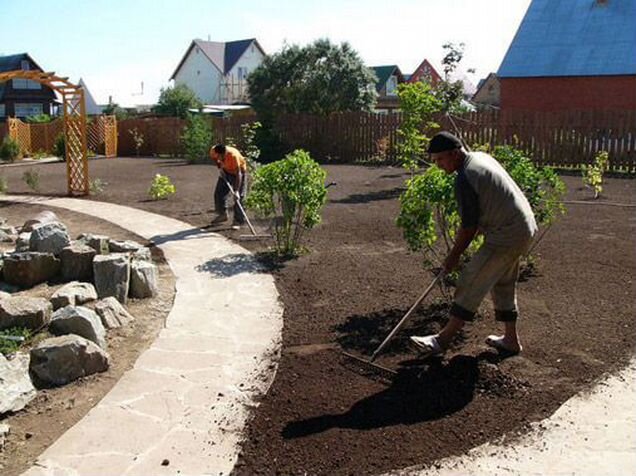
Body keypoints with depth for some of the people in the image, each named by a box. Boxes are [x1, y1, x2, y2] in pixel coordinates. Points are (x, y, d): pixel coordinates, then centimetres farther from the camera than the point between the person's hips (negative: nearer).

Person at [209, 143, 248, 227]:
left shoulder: (233, 155, -40)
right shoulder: (213, 151, -24)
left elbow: (238, 174, -40)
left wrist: (236, 191, -44)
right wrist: (220, 167, -11)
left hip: (239, 171, -6)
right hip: (226, 171, 6)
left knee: (238, 197, -11)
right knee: (219, 193, 7)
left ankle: (238, 220, -4)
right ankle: (223, 214, 25)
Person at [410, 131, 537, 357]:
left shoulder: (464, 179, -20)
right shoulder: (481, 156, 10)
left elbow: (469, 226, -16)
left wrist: (454, 255, -3)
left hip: (507, 235, -10)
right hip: (523, 228, 10)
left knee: (470, 284, -6)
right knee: (503, 285, 20)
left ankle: (442, 340, 0)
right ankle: (511, 339, 29)